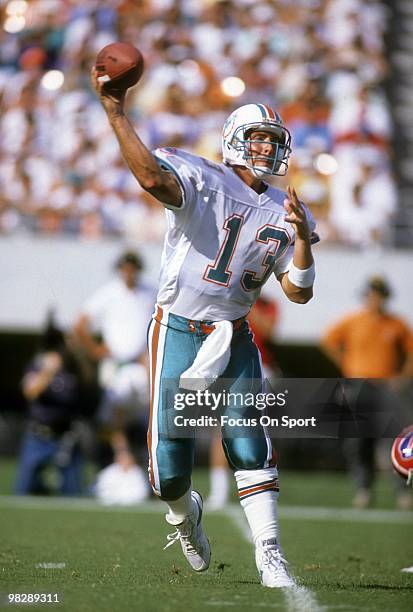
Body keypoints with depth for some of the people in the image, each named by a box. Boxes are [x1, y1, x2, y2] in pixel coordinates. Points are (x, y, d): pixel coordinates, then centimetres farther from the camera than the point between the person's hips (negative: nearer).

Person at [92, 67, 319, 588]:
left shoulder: (284, 213, 6)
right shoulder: (203, 180, -11)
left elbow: (299, 292, 3)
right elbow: (154, 178, -34)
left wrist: (301, 237, -13)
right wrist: (115, 114, -42)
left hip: (233, 337, 4)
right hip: (179, 330, -4)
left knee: (249, 444, -10)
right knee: (169, 458, -2)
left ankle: (269, 556, -5)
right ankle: (184, 513, 33)